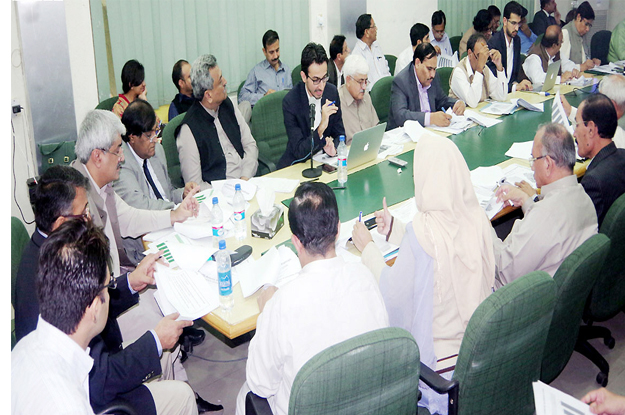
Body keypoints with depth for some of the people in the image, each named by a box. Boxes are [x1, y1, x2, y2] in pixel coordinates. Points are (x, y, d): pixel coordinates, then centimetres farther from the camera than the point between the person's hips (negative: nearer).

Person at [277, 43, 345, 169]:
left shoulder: (332, 92, -2)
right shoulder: (290, 102, -16)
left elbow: (340, 134, 8)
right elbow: (299, 152, -17)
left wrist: (333, 147, -15)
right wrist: (320, 128, -32)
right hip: (296, 166, -3)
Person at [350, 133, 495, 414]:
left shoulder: (424, 230, -30)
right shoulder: (477, 218, -9)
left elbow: (394, 293, -18)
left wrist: (367, 248, -3)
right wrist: (394, 229, 17)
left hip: (438, 353, -7)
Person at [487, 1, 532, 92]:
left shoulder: (517, 40, 11)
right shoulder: (493, 42, -14)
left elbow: (517, 69, 16)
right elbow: (492, 79, -19)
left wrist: (516, 83, -5)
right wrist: (515, 86, -30)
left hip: (511, 87, 7)